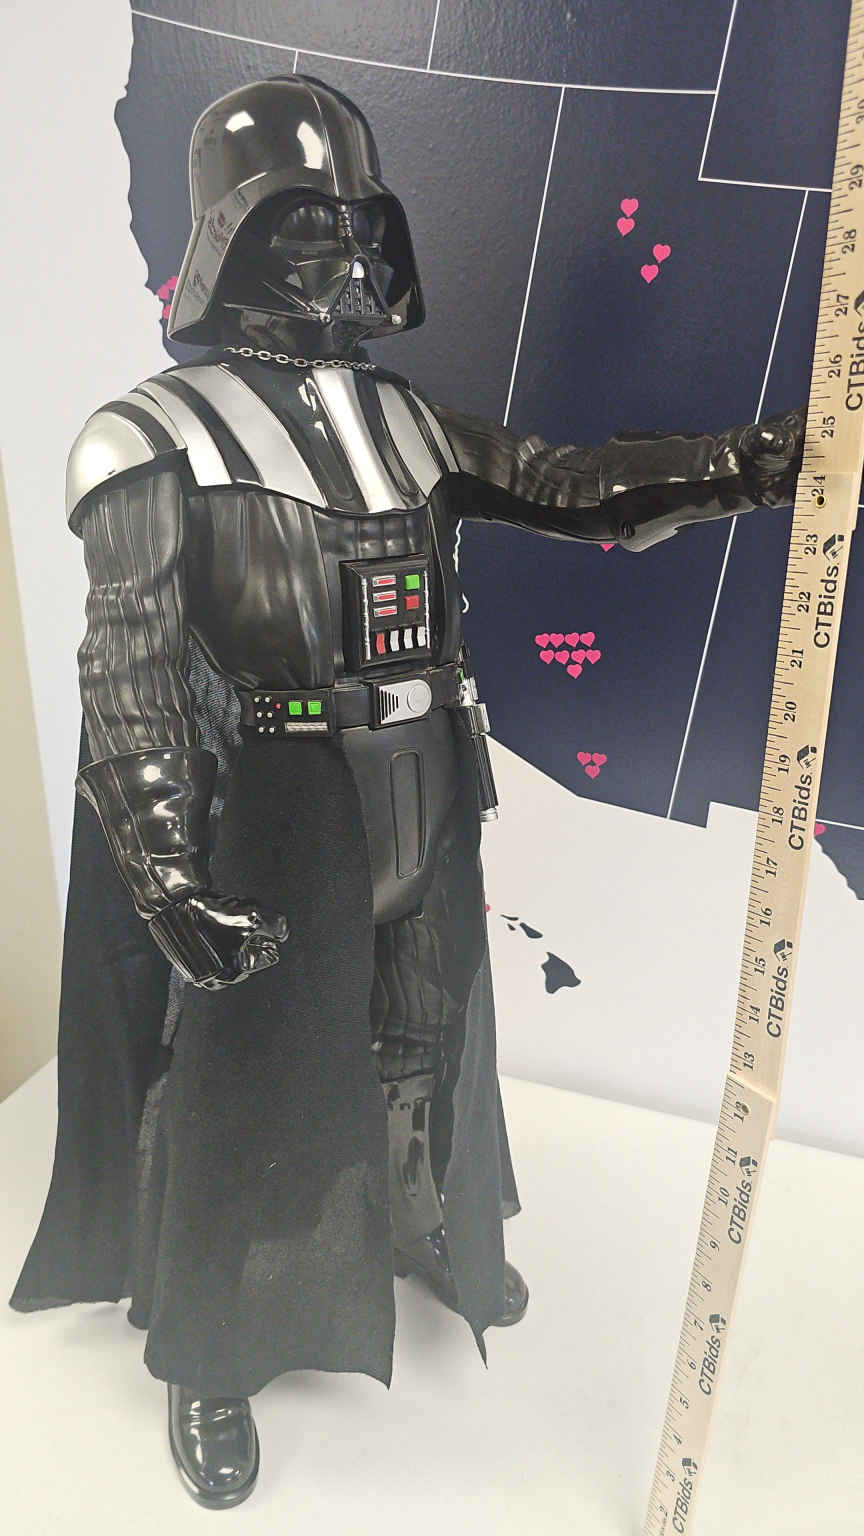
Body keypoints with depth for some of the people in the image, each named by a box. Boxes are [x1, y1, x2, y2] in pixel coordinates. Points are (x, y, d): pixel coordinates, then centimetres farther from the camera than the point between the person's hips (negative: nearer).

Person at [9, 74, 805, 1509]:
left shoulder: (410, 421, 8)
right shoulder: (165, 436, -9)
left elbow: (573, 487, 2)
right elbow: (126, 680, -13)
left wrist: (771, 455, -8)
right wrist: (171, 877, -18)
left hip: (429, 815, 6)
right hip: (275, 835, -5)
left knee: (429, 1041, 23)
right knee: (247, 1085, 9)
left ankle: (441, 1238, 54)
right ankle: (208, 1359, 36)